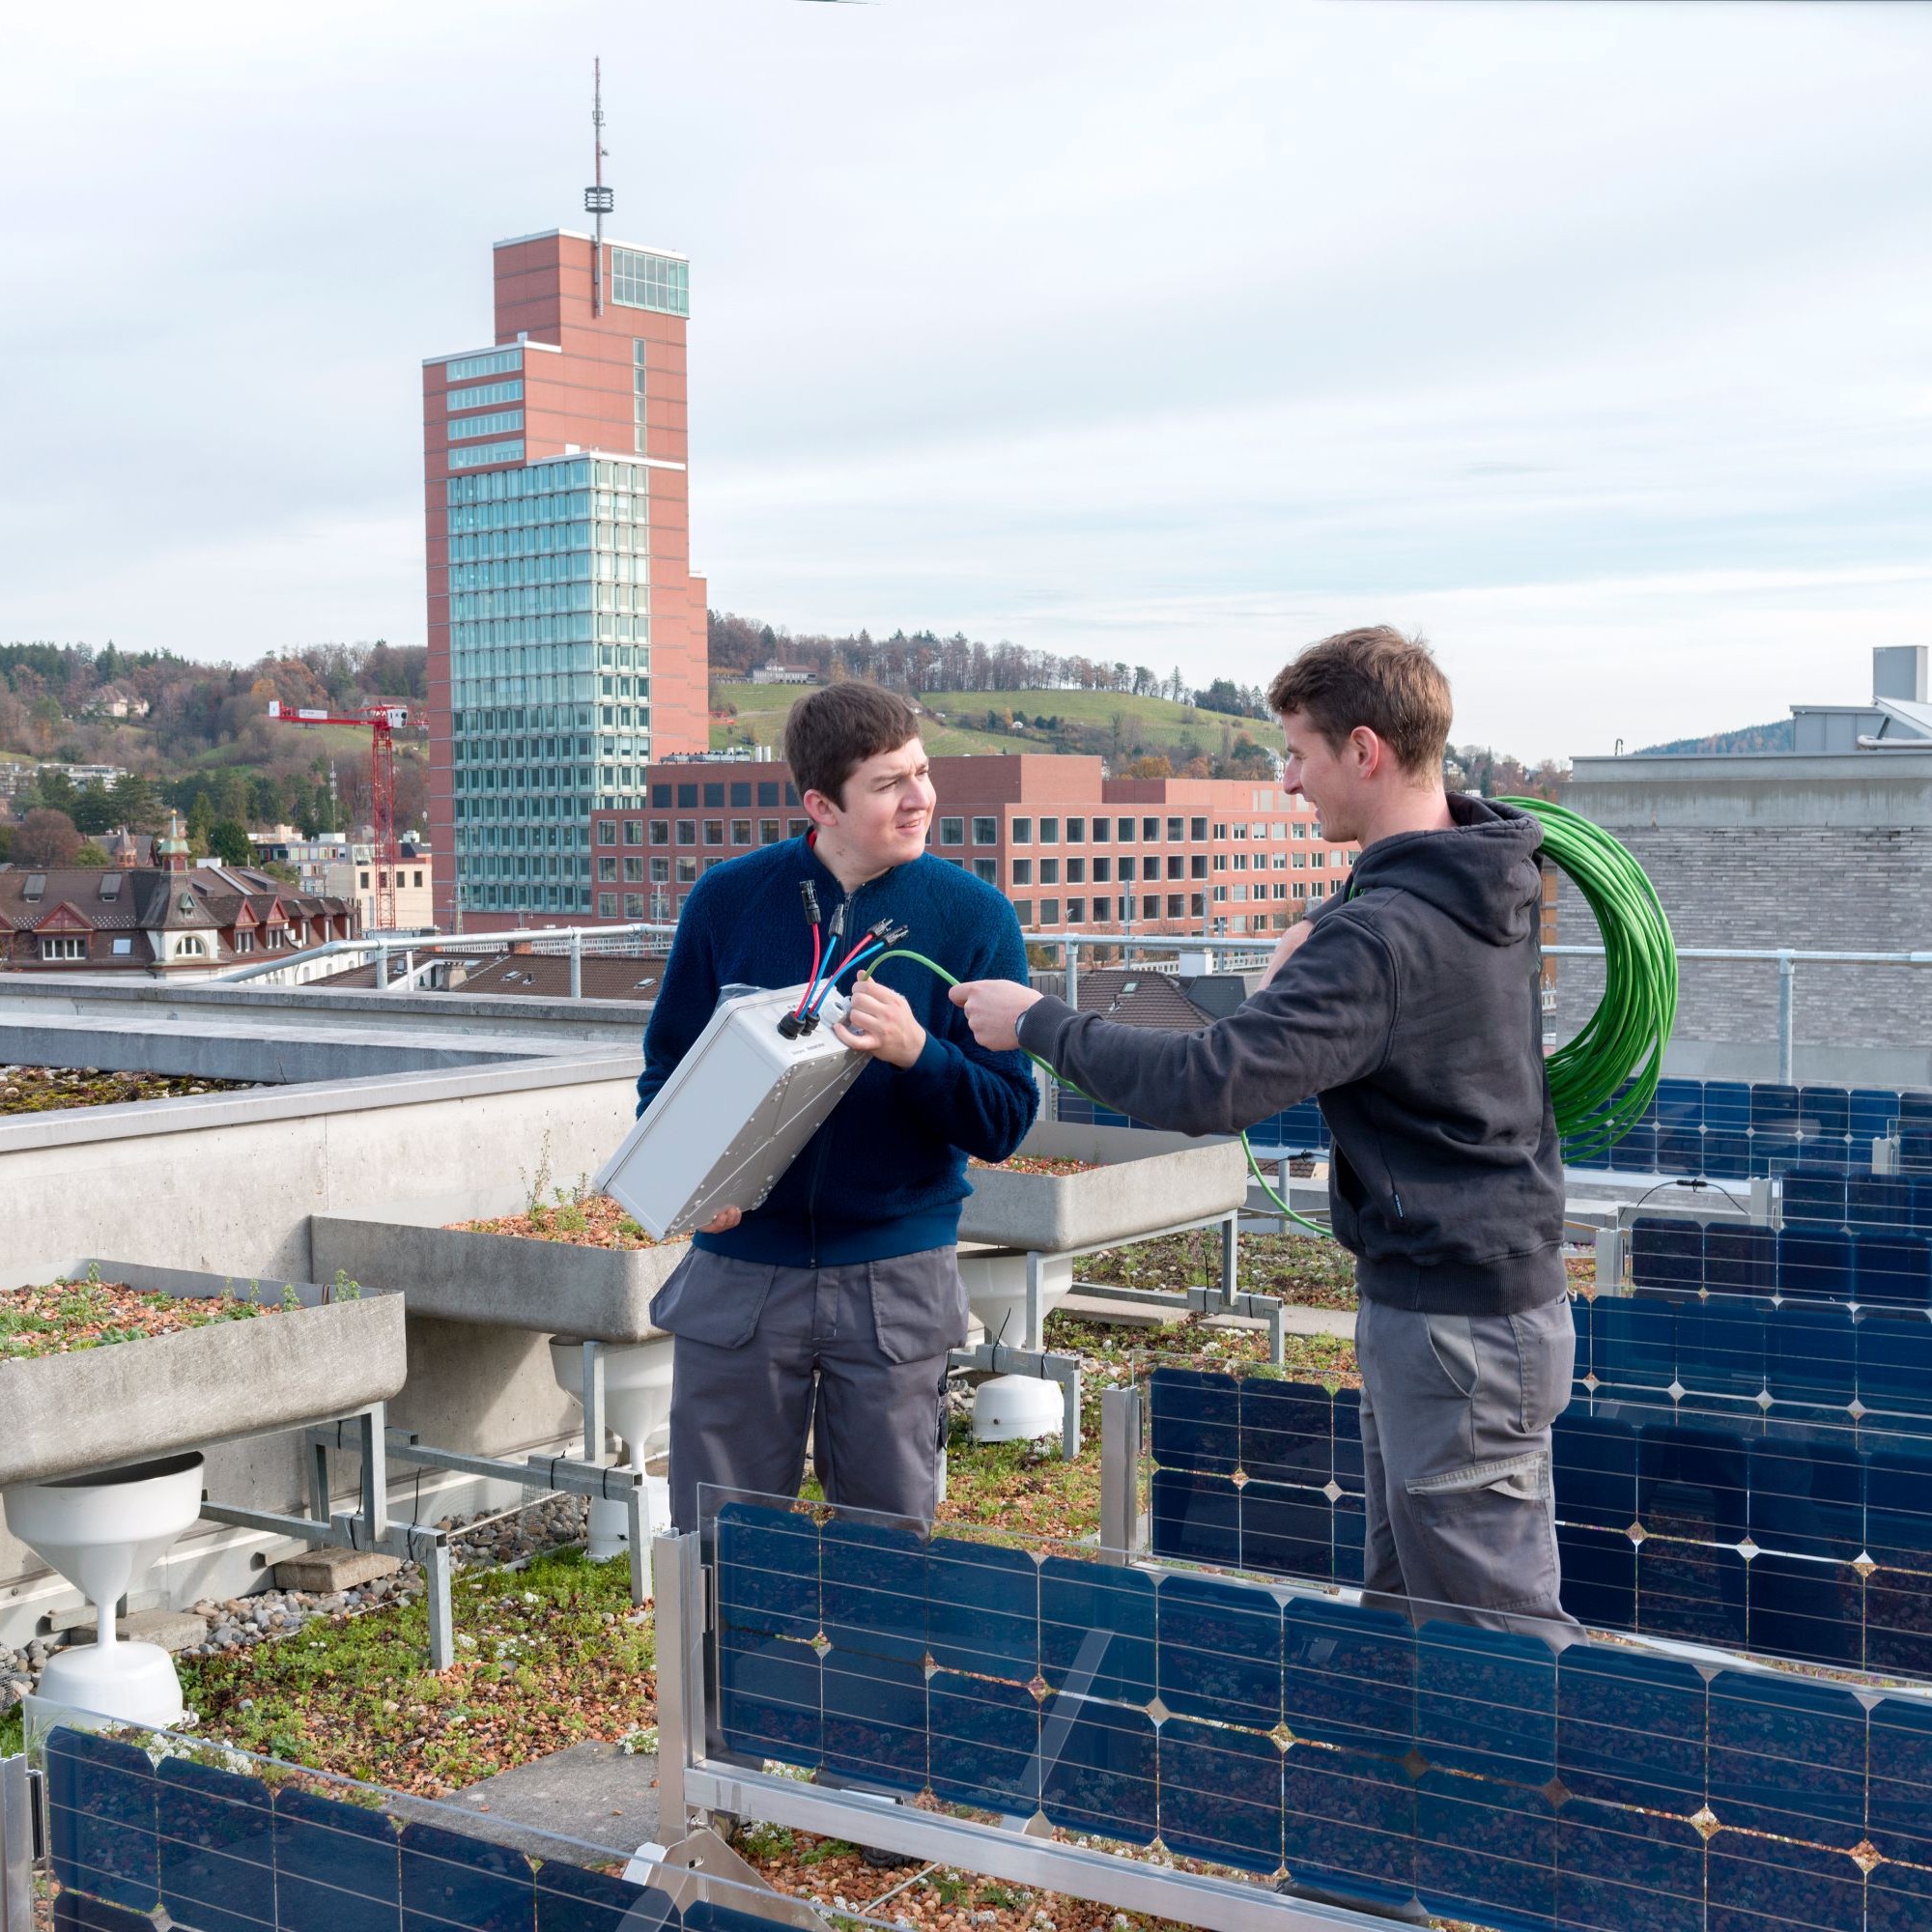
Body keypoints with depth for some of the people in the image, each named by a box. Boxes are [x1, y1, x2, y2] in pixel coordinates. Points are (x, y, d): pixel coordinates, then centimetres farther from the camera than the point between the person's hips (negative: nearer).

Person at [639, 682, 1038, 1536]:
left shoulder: (973, 917, -3)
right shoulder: (729, 899, 0)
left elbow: (1004, 1121, -4)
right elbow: (666, 1069, 9)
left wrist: (915, 1052, -23)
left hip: (898, 1278, 0)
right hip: (740, 1269, 1)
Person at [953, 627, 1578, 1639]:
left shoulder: (1383, 938, -25)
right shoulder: (1491, 877, 7)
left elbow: (1207, 1087, -31)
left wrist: (1037, 1022, -18)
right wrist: (1318, 930, 14)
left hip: (1458, 1328, -10)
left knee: (1504, 1634, -2)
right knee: (1397, 1608, 18)